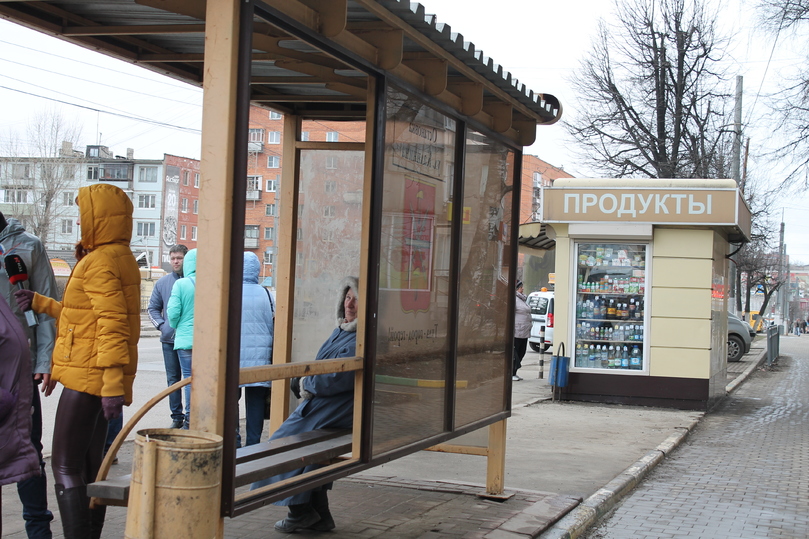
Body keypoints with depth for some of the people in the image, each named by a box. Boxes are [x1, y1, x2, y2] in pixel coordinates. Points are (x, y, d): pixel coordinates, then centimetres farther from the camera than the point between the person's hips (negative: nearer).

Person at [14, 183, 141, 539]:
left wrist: (112, 384, -27)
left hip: (86, 378, -10)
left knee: (65, 468, -7)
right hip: (99, 381, 10)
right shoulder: (118, 258, 17)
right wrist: (40, 304, 21)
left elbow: (111, 326, -23)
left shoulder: (101, 262, -15)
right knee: (90, 466, 15)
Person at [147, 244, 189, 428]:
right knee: (173, 379, 9)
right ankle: (177, 417, 17)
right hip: (169, 338, 4)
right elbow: (153, 308, 16)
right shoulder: (162, 282, 9)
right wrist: (161, 324, 0)